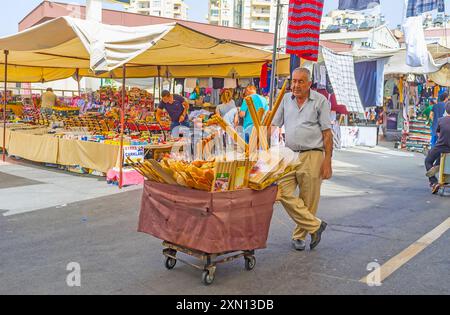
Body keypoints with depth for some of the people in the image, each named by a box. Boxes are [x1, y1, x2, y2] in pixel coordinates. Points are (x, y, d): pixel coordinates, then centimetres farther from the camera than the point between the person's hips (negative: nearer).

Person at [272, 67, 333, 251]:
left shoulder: (320, 101, 1)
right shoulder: (285, 100, 12)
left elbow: (327, 133, -1)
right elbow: (273, 126, 12)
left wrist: (327, 161, -7)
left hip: (312, 156, -3)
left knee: (308, 200, 2)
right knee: (283, 192, -10)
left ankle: (300, 235, 20)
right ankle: (315, 225, 1)